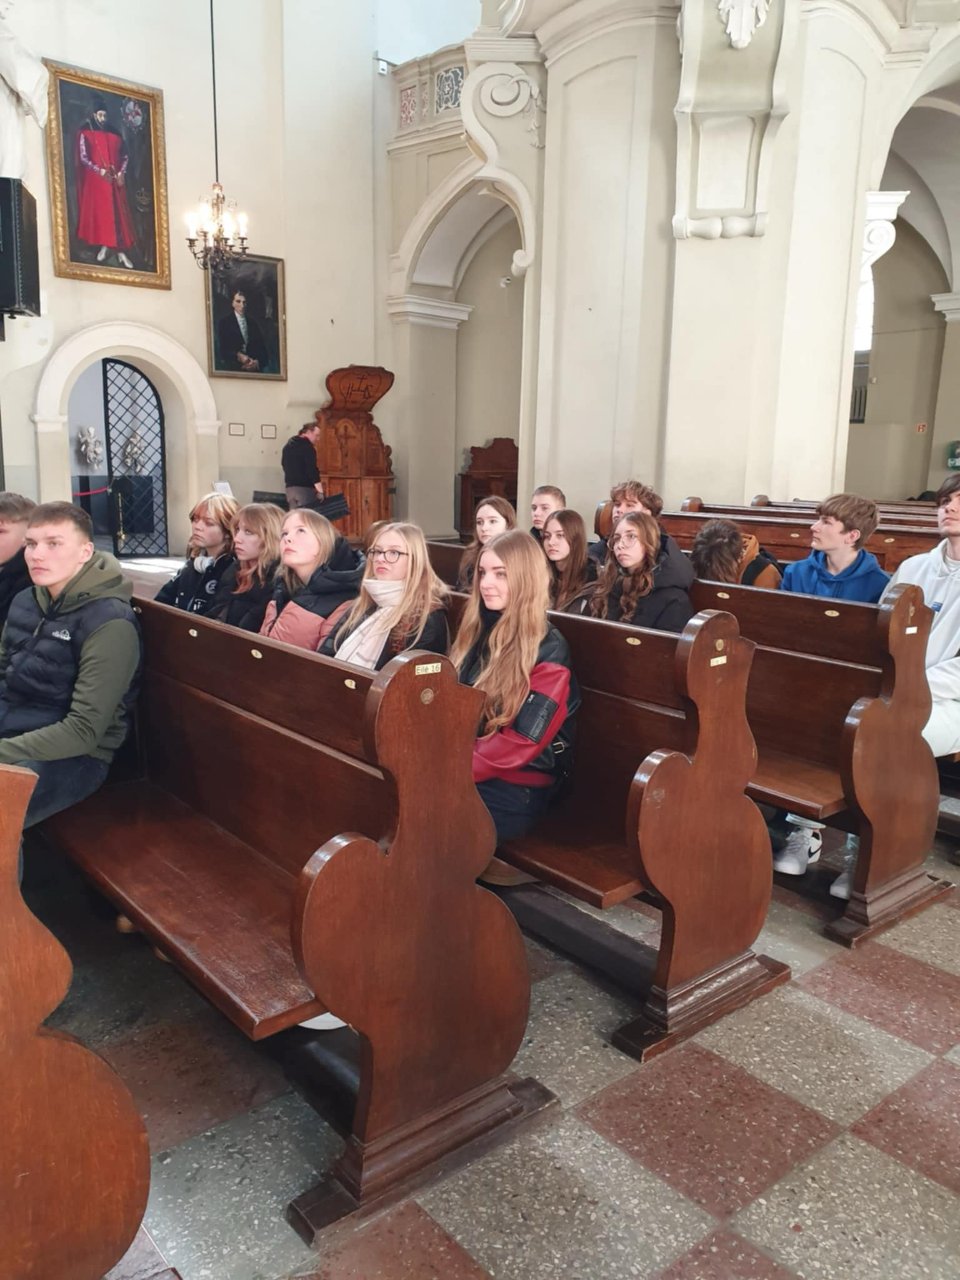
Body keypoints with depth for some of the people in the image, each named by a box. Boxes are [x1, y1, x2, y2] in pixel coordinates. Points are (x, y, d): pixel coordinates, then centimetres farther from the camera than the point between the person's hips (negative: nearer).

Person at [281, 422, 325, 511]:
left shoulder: (288, 446, 16)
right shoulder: (307, 446, -10)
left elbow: (284, 465, 22)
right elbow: (312, 470, -17)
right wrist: (320, 491, -18)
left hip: (290, 488, 8)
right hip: (305, 488, -8)